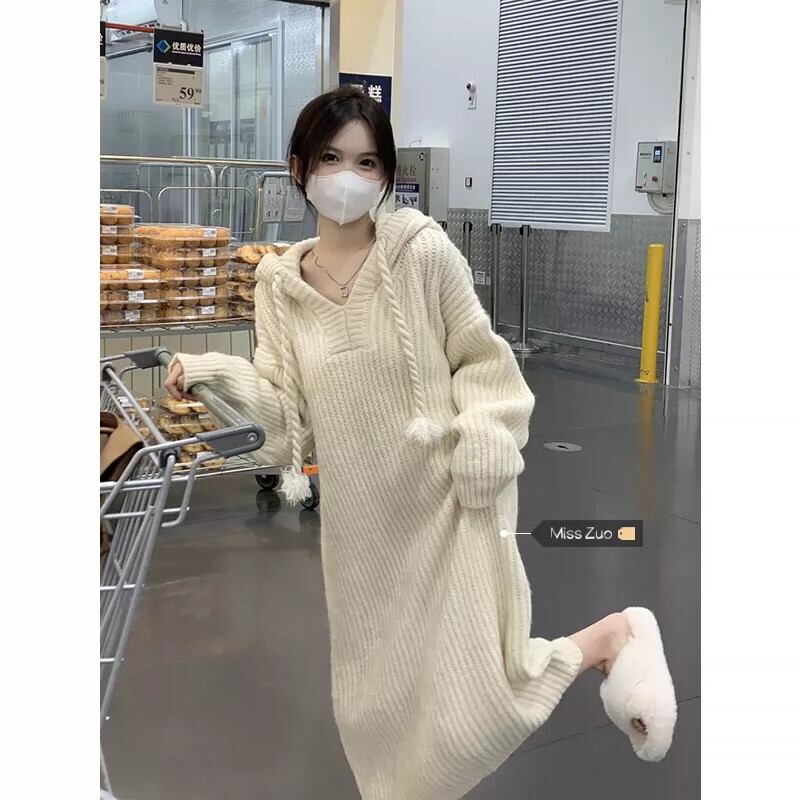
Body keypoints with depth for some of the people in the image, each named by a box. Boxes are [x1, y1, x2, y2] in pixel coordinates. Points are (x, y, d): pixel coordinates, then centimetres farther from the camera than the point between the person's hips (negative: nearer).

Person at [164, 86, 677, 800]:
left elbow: (483, 360, -4)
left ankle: (612, 637, 20)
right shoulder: (279, 282, 1)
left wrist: (480, 442, -16)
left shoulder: (424, 249, -12)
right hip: (360, 515, 5)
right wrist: (212, 373, -11)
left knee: (471, 699, -3)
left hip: (445, 506, -4)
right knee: (376, 699, 16)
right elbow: (285, 399, 3)